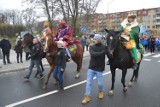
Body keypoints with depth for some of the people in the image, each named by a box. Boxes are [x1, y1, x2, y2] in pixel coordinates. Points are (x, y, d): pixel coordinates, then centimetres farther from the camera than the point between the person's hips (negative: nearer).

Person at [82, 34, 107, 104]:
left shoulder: (104, 47, -7)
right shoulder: (91, 47, -3)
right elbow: (93, 54, -21)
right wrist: (102, 52, -24)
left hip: (99, 69, -2)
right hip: (91, 68, 2)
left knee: (99, 83, 9)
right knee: (88, 82, 4)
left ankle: (100, 91, 41)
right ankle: (87, 96, 17)